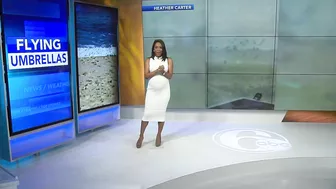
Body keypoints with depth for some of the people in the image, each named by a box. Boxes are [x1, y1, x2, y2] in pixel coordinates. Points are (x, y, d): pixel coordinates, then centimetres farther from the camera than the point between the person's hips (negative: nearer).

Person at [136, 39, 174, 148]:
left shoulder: (168, 60, 3)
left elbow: (170, 76, -4)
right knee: (147, 113, -1)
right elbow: (146, 75, -7)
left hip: (164, 90, 0)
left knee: (161, 112, 5)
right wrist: (157, 71, -19)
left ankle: (159, 135, 19)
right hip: (151, 90, 0)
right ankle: (141, 136, 12)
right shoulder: (149, 60, 3)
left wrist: (163, 72, -23)